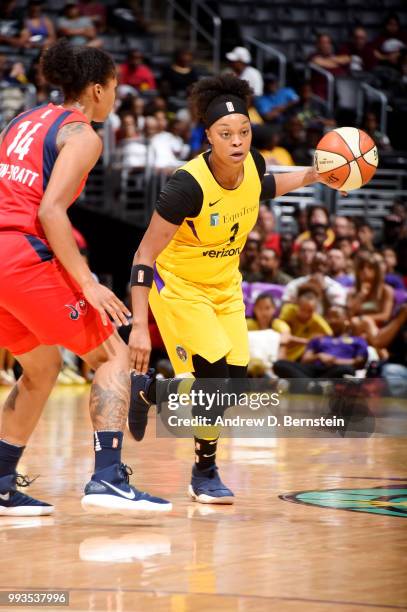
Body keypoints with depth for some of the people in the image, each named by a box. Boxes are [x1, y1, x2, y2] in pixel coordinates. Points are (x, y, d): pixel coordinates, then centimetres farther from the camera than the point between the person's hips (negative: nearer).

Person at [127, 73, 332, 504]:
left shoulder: (252, 165, -14)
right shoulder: (188, 184, -31)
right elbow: (146, 254, -27)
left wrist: (310, 176, 2)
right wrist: (139, 325, -33)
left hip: (225, 287, 6)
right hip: (178, 285, -6)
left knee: (233, 384, 1)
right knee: (213, 373, -19)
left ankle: (148, 390, 27)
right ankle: (205, 475, -1)